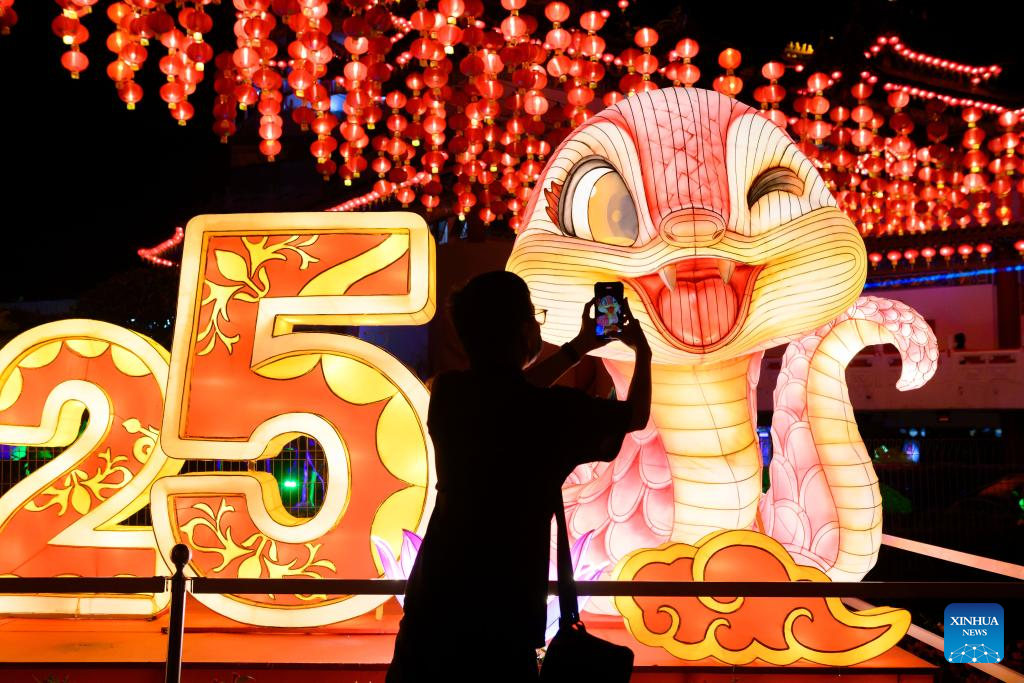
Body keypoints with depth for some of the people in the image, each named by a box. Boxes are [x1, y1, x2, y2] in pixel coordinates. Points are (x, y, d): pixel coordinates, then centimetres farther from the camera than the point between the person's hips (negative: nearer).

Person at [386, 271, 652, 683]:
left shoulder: (448, 394, -3)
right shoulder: (553, 411, -17)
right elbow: (636, 416, 4)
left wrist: (581, 346, 27)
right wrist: (643, 352, 22)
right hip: (499, 622, -5)